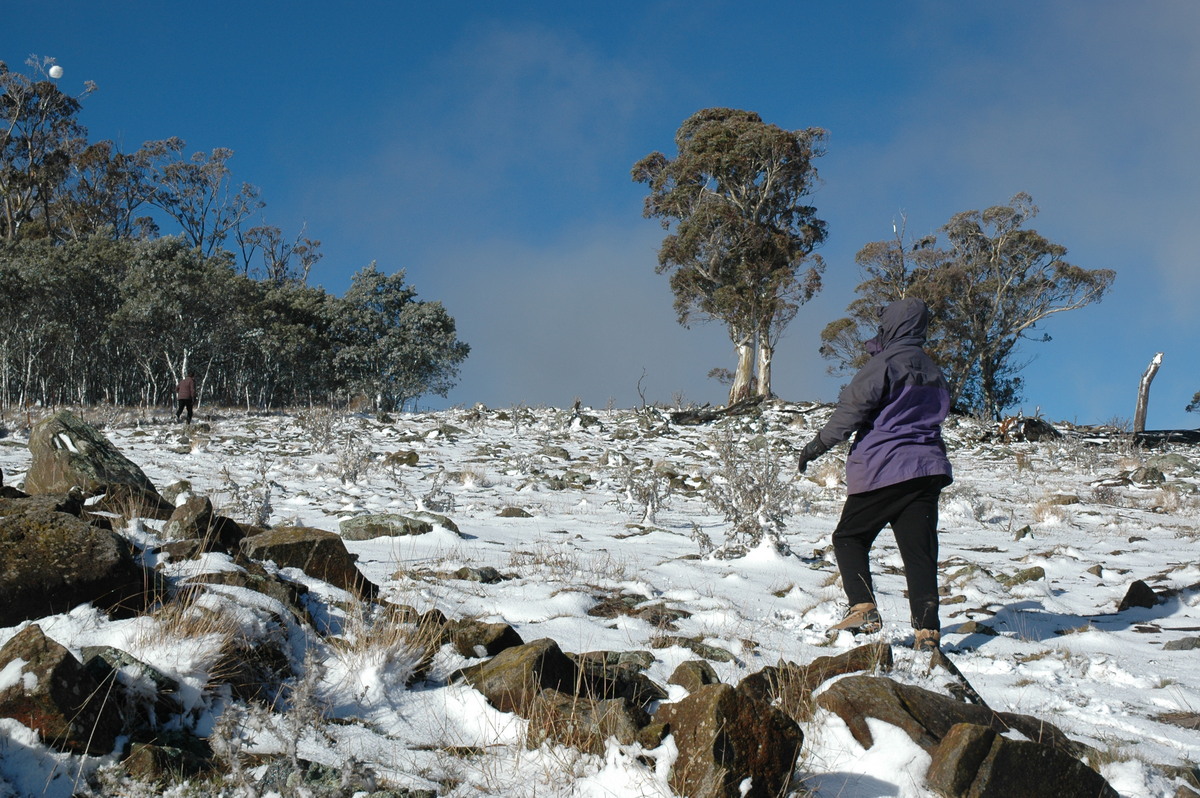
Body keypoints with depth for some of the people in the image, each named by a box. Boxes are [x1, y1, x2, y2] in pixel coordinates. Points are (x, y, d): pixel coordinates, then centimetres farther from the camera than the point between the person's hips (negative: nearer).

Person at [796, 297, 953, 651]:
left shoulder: (886, 362, -8)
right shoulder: (933, 371, 16)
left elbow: (854, 406, -12)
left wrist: (820, 443, -5)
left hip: (883, 468, -6)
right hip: (926, 469, 6)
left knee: (849, 538, 7)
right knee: (919, 551, 2)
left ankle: (863, 608, -8)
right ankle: (927, 630, -6)